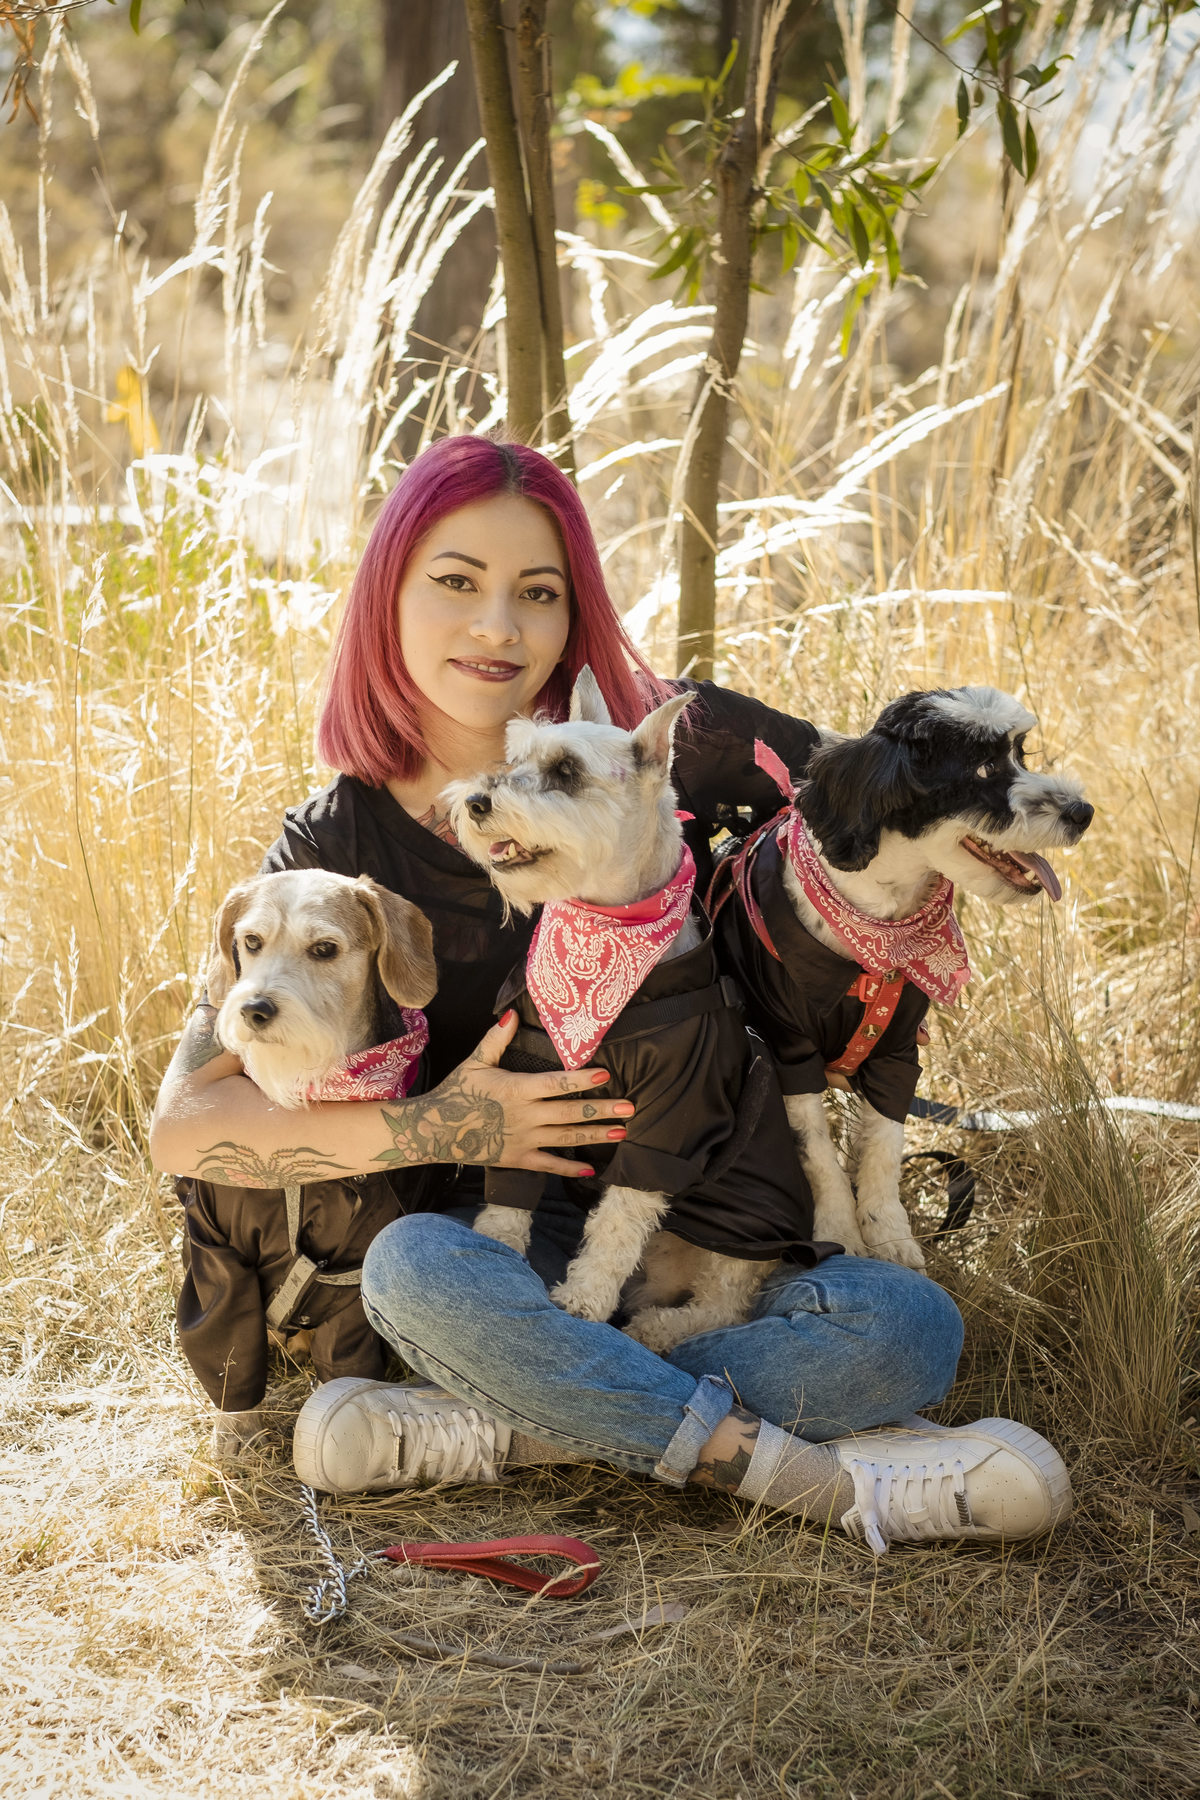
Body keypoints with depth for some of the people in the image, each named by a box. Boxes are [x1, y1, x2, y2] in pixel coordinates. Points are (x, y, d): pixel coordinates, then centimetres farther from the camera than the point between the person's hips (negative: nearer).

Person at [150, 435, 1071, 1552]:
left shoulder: (659, 741, -4)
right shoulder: (332, 847, -4)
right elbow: (184, 1128, -9)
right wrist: (433, 1126, -21)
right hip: (496, 1255, -1)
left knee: (912, 1329, -26)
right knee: (414, 1267, -35)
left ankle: (471, 1431, -21)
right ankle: (830, 1479, -25)